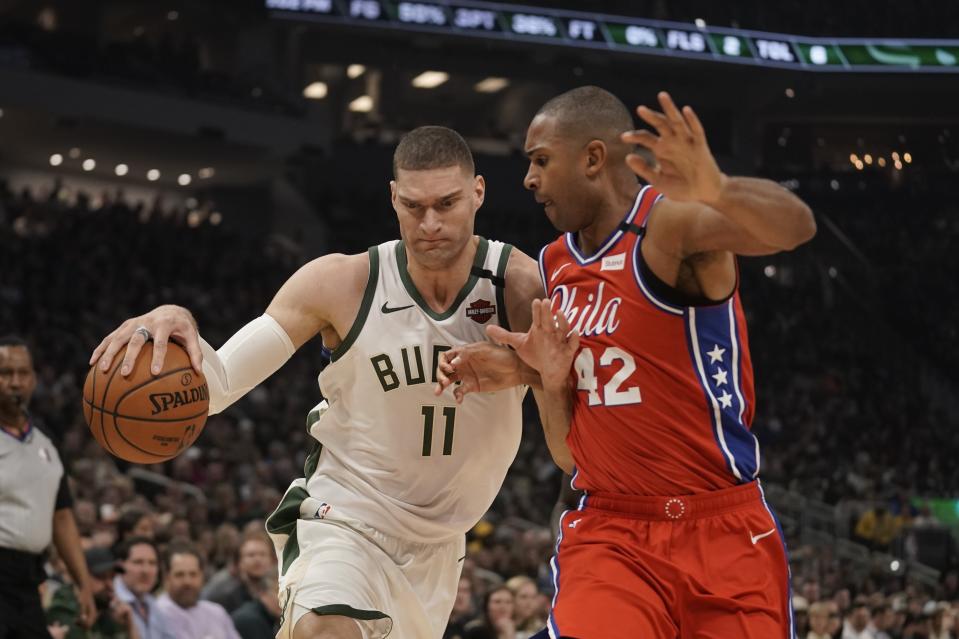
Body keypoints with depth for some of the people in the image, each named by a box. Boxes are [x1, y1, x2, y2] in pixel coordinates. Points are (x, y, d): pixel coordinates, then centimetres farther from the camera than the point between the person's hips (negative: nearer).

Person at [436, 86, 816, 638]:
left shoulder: (669, 222, -9)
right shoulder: (557, 269, 11)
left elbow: (795, 226, -32)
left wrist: (719, 194, -52)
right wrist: (545, 378, -6)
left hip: (722, 531, -4)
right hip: (609, 534, 4)